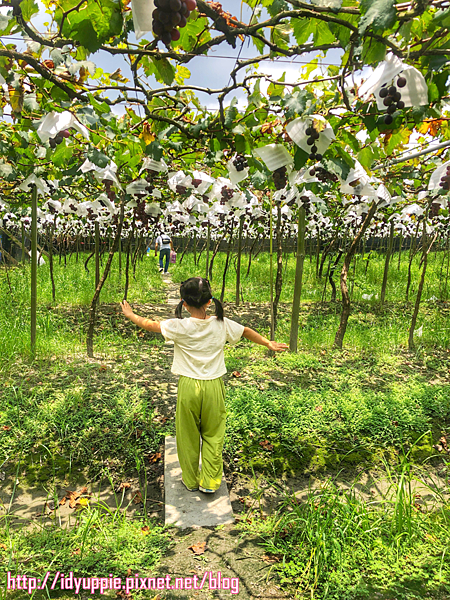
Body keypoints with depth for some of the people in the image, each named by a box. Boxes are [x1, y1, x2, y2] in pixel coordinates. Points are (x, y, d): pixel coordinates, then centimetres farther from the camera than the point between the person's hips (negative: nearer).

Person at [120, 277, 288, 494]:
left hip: (188, 387, -1)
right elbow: (247, 332, 9)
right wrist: (269, 344, 26)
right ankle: (210, 482, 25)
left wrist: (130, 315, 21)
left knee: (188, 436, 17)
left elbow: (150, 324, 2)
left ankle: (190, 480, 34)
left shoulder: (179, 327, -14)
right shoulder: (222, 325, -8)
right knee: (213, 435, 17)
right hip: (213, 387, 1)